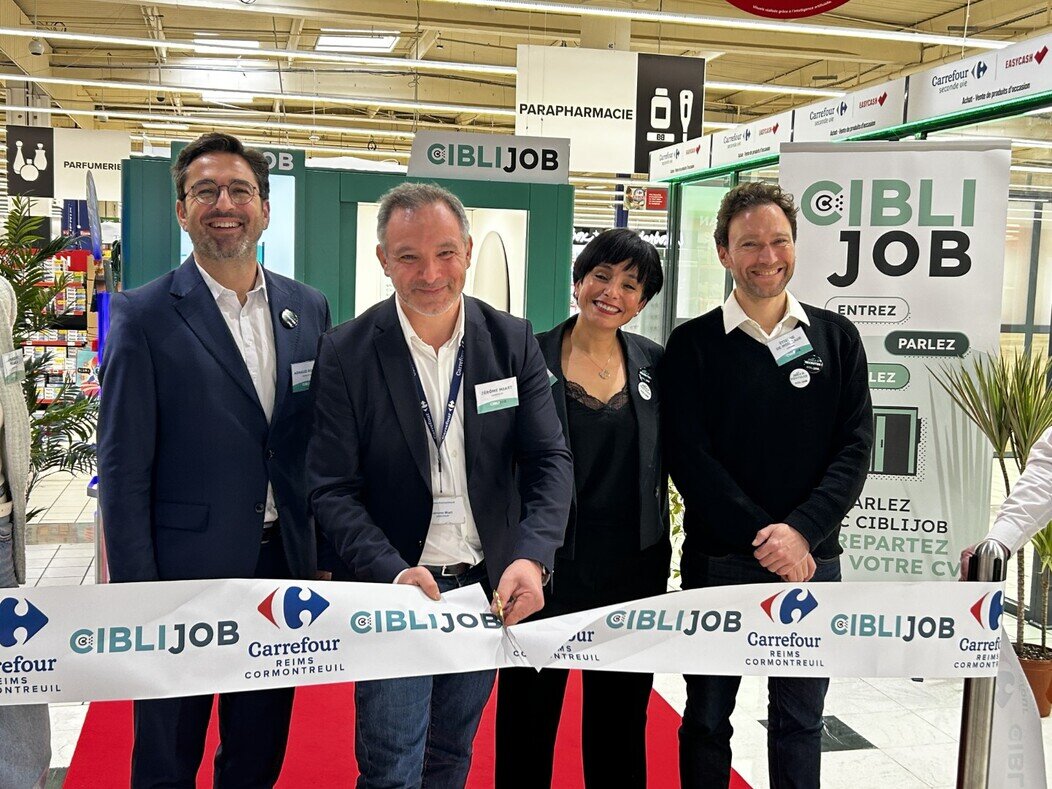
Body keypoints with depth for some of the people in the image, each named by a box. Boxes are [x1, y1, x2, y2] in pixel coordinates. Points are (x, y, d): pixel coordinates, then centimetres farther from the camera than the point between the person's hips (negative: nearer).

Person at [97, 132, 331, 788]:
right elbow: (124, 470, -10)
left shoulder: (309, 309, 4)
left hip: (285, 565, 4)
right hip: (185, 573, -4)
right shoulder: (145, 315, -9)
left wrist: (325, 556, 6)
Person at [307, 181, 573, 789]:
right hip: (395, 589, -2)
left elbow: (550, 460, -7)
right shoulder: (347, 353, -10)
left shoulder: (514, 343, -3)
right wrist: (393, 573, -27)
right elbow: (333, 488, -11)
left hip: (489, 588, 3)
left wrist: (531, 558, -25)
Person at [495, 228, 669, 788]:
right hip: (547, 566, -3)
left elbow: (670, 459, 10)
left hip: (633, 569, 3)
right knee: (528, 718, 11)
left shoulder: (656, 363, 3)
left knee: (620, 721, 16)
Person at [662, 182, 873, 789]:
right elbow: (689, 457, -8)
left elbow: (855, 448, -2)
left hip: (811, 559, 2)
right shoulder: (694, 344, -2)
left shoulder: (837, 338, 4)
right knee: (707, 718, 12)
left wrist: (800, 530, -15)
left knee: (800, 722, 14)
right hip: (719, 561, -1)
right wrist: (762, 535, -16)